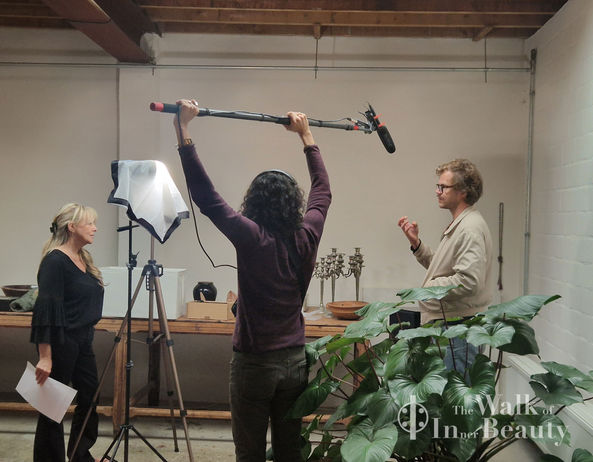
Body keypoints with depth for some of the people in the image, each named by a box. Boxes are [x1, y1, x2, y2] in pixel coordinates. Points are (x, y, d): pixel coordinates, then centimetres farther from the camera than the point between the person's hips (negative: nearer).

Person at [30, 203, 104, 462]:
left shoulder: (83, 259, 10)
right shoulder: (55, 261, -17)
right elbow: (46, 309, -21)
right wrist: (45, 357, -24)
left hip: (83, 341, 9)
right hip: (61, 342, -9)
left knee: (90, 395, 14)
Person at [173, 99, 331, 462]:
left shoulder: (252, 237, -16)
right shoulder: (306, 236, -2)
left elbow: (205, 195, -17)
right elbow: (323, 191, 14)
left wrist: (183, 130, -14)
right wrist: (306, 135, 23)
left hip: (254, 361, -4)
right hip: (295, 360, 5)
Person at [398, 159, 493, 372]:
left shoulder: (470, 229, -17)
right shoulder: (457, 225, 18)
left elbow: (469, 281, -26)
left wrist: (428, 287, -14)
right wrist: (416, 243, 12)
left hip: (458, 329, -11)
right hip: (444, 324, 11)